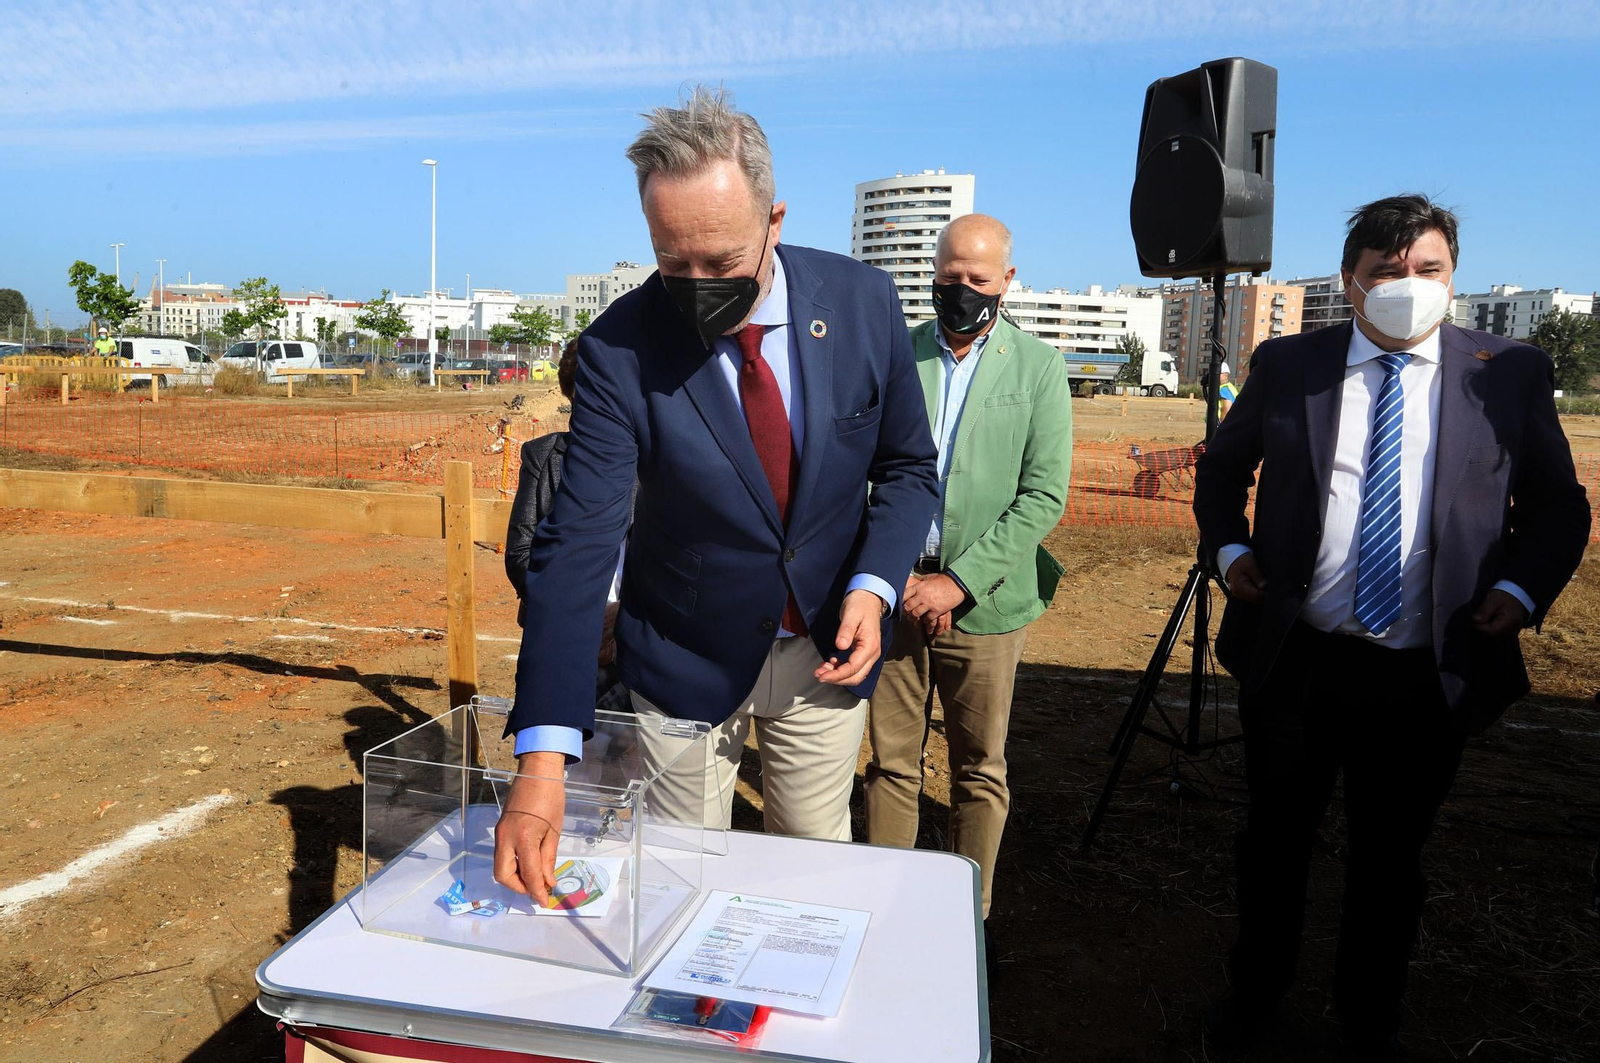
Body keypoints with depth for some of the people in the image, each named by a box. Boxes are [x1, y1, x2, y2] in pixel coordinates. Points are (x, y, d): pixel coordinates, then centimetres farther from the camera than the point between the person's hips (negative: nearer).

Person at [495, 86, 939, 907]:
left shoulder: (863, 302, -13)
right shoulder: (619, 352, -21)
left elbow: (907, 465, 0)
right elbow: (576, 546, -25)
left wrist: (873, 586, -18)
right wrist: (543, 755, -34)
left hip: (827, 650, 2)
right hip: (688, 662, -2)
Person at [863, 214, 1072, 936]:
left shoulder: (1039, 368, 2)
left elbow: (1044, 495, -5)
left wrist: (958, 581, -12)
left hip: (983, 599, -1)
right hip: (894, 589, 1)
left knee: (980, 768, 10)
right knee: (891, 761, 9)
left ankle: (969, 917, 26)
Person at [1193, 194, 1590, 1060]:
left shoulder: (1510, 375, 0)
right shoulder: (1287, 366, 1)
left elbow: (1558, 504, 8)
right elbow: (1221, 468, 14)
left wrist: (1522, 587, -8)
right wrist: (1229, 547, -1)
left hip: (1427, 677, 0)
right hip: (1293, 660, 1)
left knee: (1389, 859, 15)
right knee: (1274, 837, 17)